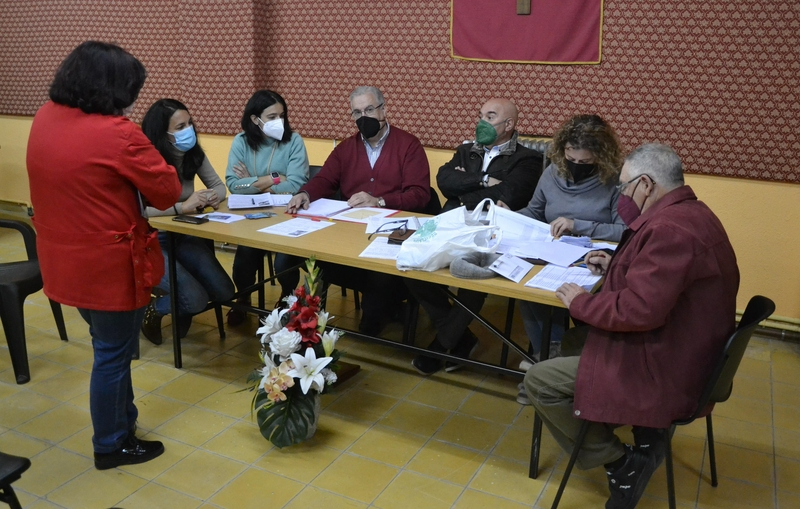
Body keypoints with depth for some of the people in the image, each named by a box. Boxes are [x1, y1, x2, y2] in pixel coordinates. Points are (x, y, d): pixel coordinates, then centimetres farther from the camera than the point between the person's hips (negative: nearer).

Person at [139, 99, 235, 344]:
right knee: (196, 299, -20)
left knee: (224, 293, -5)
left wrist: (214, 196, -16)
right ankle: (151, 309, 14)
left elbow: (218, 185, 8)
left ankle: (182, 309, 27)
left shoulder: (194, 153, -1)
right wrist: (182, 206, -39)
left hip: (183, 236, 6)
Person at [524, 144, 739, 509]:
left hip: (662, 371, -11)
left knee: (538, 381, -5)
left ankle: (621, 464, 5)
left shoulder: (669, 229, -27)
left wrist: (580, 302, -16)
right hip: (688, 355, 11)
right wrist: (616, 266, 12)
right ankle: (643, 437, 15)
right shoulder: (692, 213, 7)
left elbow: (638, 310, -32)